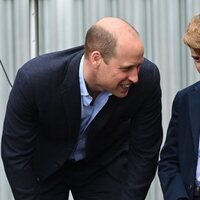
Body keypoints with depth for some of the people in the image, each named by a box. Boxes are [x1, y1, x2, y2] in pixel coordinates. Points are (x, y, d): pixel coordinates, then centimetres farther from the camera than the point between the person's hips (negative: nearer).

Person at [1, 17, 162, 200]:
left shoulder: (146, 79, -28)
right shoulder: (34, 78, -32)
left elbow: (144, 152, -15)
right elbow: (16, 154, -20)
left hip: (106, 167, 1)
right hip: (45, 166, -1)